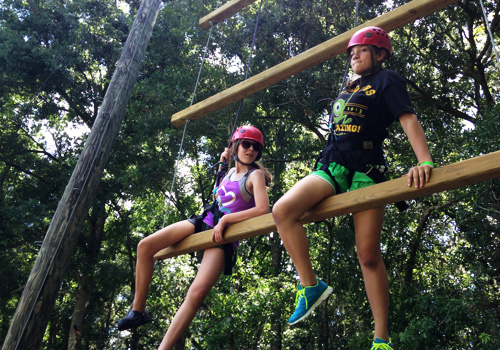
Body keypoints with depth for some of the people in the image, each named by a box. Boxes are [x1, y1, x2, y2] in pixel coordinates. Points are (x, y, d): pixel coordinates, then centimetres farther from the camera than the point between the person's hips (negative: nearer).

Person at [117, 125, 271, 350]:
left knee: (197, 293, -26)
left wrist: (225, 220, -19)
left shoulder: (256, 175, -5)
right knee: (145, 246, -8)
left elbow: (263, 209, -21)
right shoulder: (231, 172, 16)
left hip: (224, 236, -7)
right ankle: (138, 310, 4)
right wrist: (221, 166, 20)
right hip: (203, 222, 7)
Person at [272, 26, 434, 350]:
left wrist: (425, 160, -26)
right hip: (332, 165, 6)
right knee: (282, 210, -22)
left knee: (369, 255, -6)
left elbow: (408, 119, -9)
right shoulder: (348, 87, 26)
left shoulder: (387, 80, 7)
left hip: (365, 169, -5)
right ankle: (310, 286, -11)